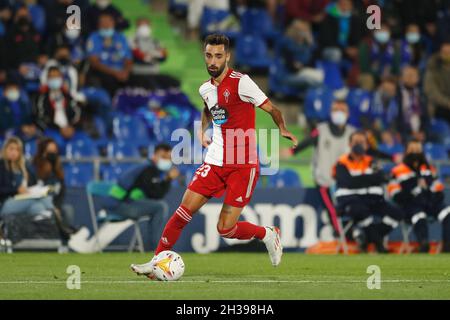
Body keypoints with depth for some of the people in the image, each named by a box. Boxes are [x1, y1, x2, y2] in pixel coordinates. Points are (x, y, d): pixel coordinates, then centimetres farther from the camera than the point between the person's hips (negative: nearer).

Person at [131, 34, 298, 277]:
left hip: (243, 165, -6)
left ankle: (267, 234, 19)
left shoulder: (240, 82, -12)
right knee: (184, 211, -6)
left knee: (225, 228, -8)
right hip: (215, 162, 6)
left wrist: (282, 129, -30)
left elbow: (271, 108, -12)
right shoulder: (205, 89, 9)